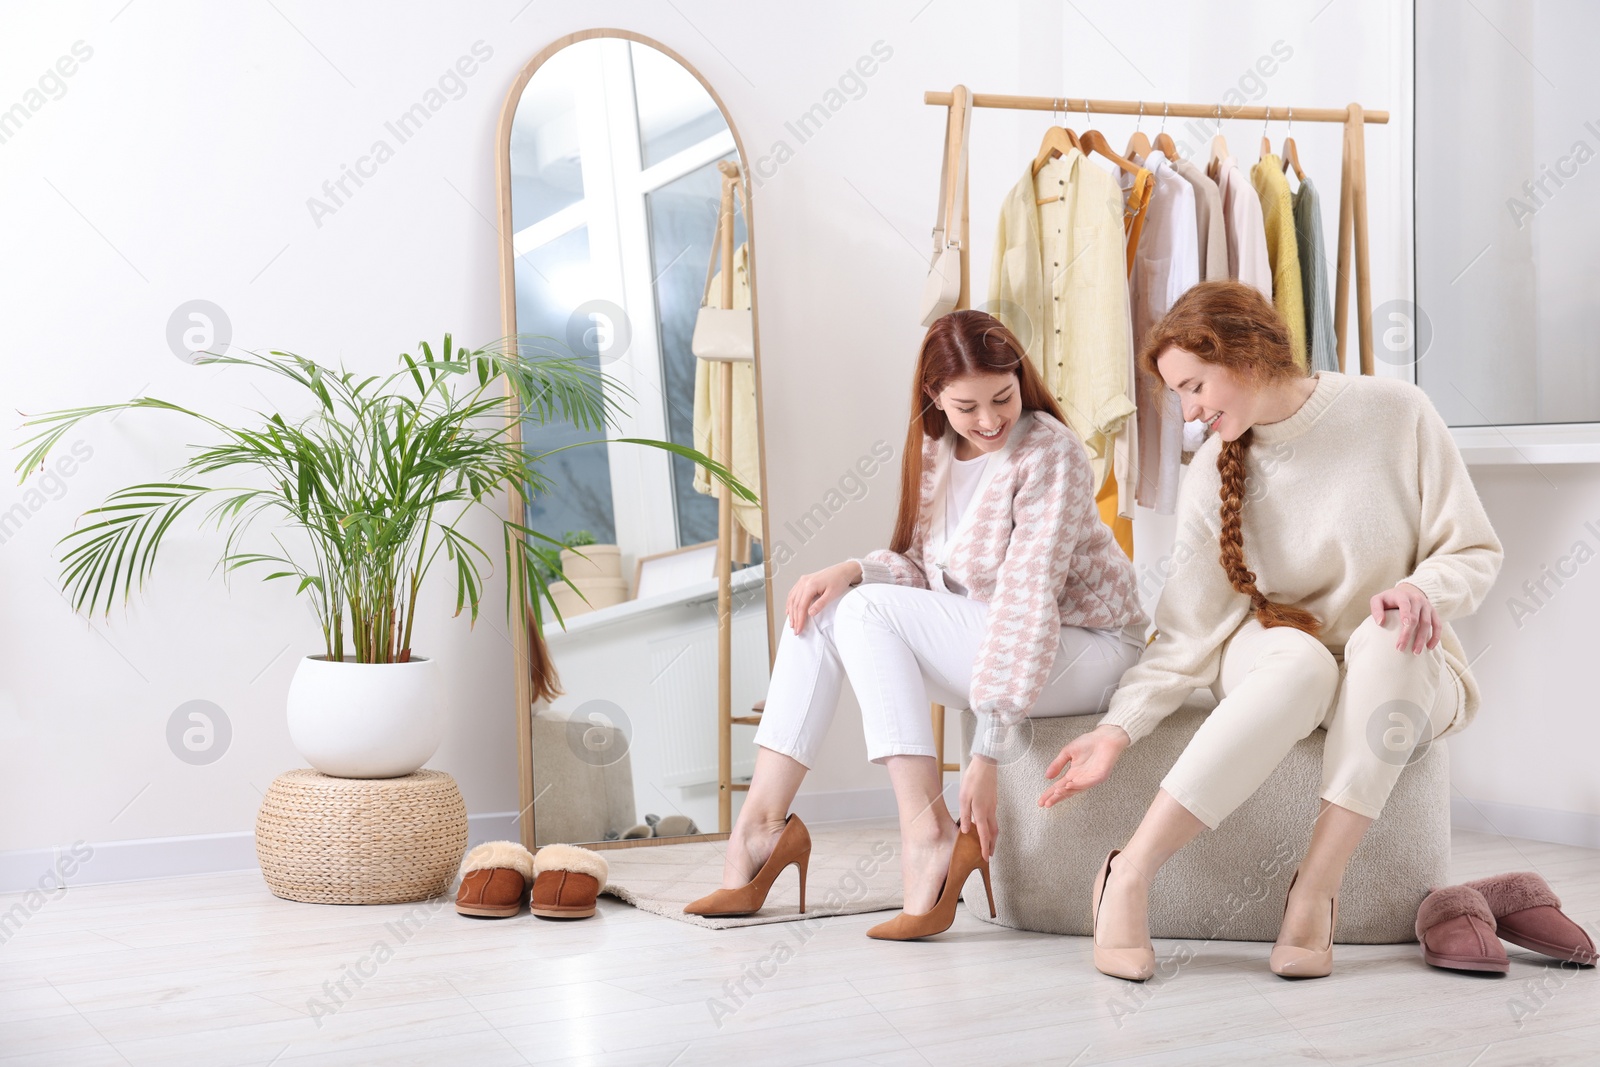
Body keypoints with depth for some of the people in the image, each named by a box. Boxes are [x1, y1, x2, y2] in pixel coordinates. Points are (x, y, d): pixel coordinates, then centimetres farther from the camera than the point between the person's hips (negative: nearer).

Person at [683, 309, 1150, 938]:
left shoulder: (1048, 453, -19)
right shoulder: (935, 450, 3)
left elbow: (1027, 601, -25)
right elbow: (923, 566, 9)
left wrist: (988, 753, -29)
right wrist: (853, 570, -15)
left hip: (1084, 647, -7)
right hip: (982, 640, 8)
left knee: (870, 611, -22)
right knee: (820, 609, -7)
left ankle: (927, 837, -27)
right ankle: (760, 825, -13)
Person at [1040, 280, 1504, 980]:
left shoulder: (1394, 414, -7)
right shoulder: (1213, 474, -2)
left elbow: (1476, 552, -3)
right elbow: (1189, 634, -5)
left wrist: (1422, 588, -25)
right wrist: (1118, 730, -16)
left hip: (1403, 681, 0)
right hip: (1268, 664, 0)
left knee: (1384, 639, -37)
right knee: (1298, 657, -37)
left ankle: (1314, 888, -34)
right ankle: (1130, 876, -34)